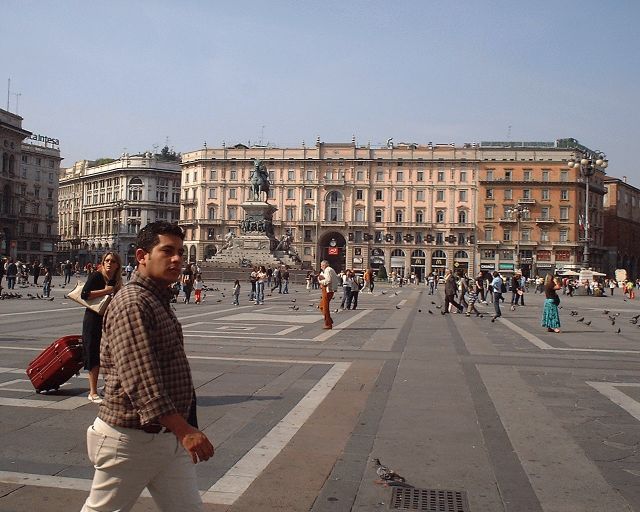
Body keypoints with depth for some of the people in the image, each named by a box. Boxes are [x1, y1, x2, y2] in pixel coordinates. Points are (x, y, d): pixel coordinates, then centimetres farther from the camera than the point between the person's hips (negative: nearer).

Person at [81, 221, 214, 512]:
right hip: (131, 440, -8)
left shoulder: (160, 302, 14)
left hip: (170, 437, 9)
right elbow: (140, 379, -28)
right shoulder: (132, 303, -18)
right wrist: (184, 430, -32)